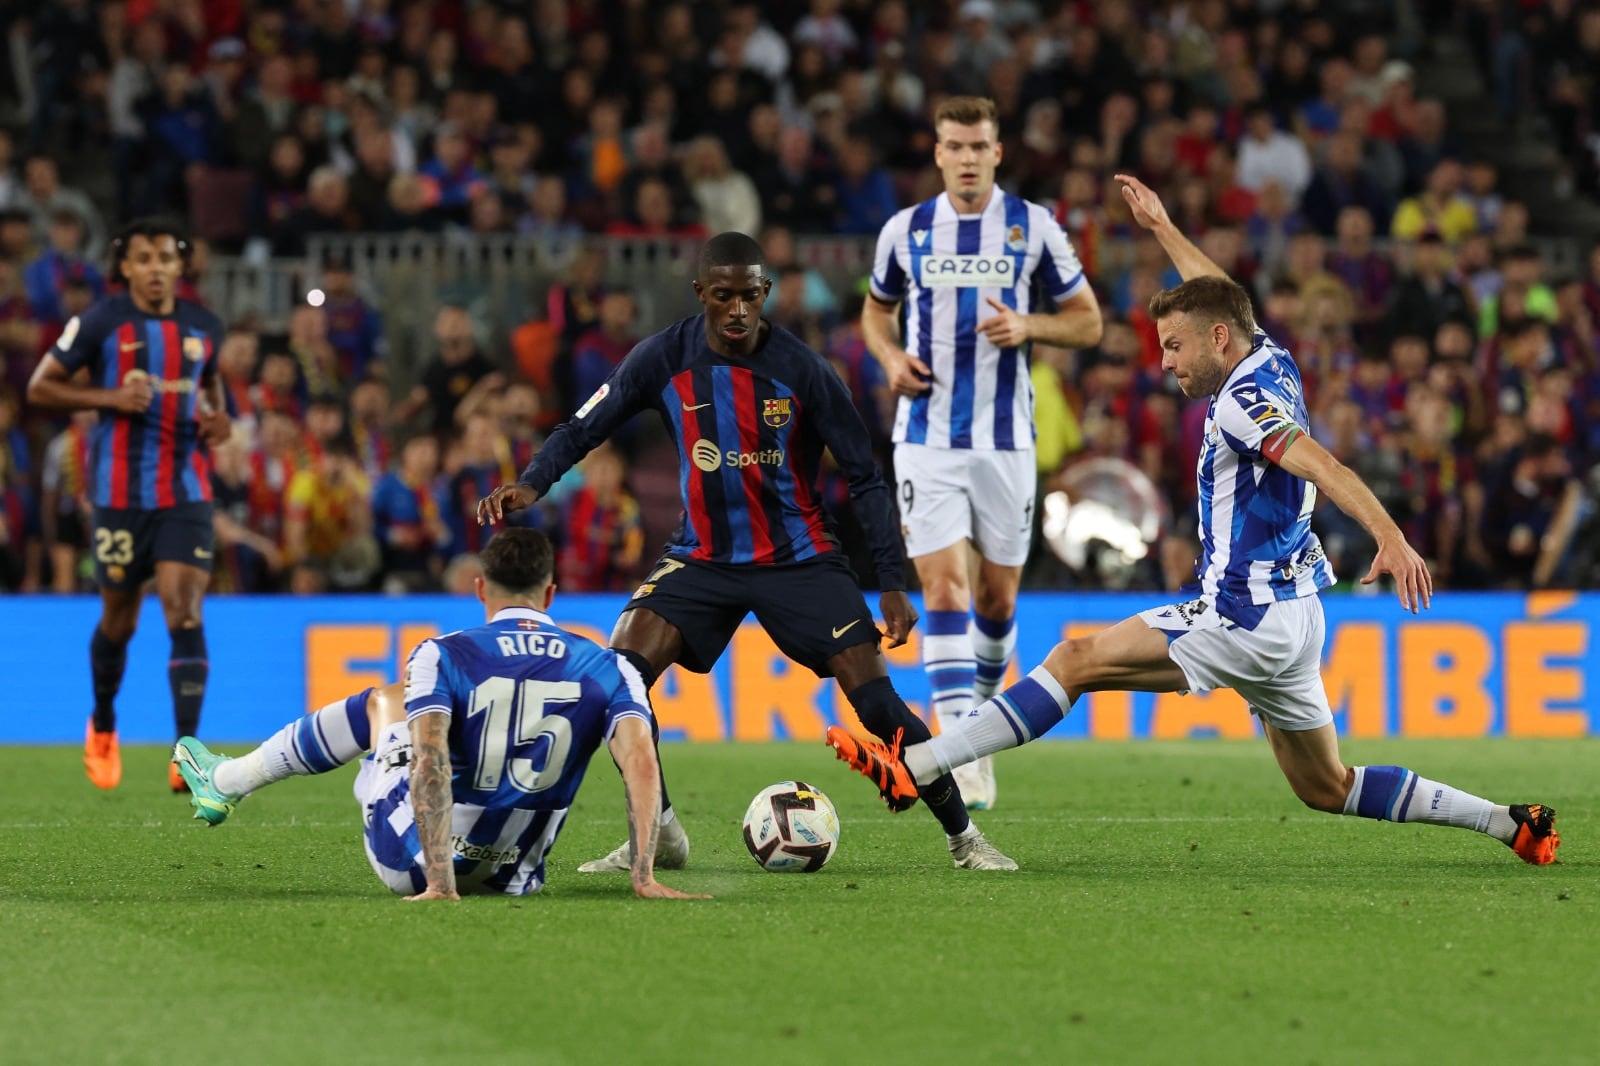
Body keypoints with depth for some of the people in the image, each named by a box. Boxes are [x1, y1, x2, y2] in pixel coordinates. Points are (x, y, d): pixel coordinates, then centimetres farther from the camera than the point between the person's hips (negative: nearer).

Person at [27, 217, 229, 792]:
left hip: (186, 491, 2)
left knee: (185, 611, -13)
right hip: (120, 491, -2)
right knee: (119, 619, 9)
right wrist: (111, 397, -14)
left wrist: (218, 416, 5)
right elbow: (41, 386, 0)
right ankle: (102, 728, 37)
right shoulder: (100, 322, -4)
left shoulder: (203, 326, 7)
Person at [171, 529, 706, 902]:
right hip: (516, 873, 2)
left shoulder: (442, 656, -13)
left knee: (383, 701, 30)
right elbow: (642, 763, -20)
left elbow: (430, 761, -25)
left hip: (411, 860, -2)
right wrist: (644, 877, -22)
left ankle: (226, 782, 49)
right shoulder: (607, 670, -6)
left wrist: (440, 883, -28)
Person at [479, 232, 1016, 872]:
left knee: (875, 696, -12)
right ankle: (655, 837, -4)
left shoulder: (800, 369, -14)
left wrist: (893, 582, -11)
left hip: (799, 556, -2)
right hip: (702, 554, 2)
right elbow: (583, 428, -3)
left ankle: (964, 837, 4)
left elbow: (863, 476, -7)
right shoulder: (664, 358, -9)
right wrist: (531, 484, -23)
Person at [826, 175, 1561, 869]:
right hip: (1292, 618, 9)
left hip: (1243, 620, -9)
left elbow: (1320, 464, -29)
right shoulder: (1271, 364, 12)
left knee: (1077, 660, -8)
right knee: (1327, 789, 15)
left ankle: (912, 768, -12)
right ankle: (1514, 824, 11)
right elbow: (1219, 300, 32)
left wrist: (1389, 537, -43)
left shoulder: (1242, 401, -14)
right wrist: (1163, 228, 41)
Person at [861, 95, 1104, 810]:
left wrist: (1027, 327, -13)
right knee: (944, 590, -14)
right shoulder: (905, 230, 3)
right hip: (926, 436, -1)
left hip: (1006, 436, 1)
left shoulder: (1033, 227, 0)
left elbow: (1088, 321, 6)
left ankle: (980, 708, 36)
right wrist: (891, 358, -2)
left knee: (997, 598, 8)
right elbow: (876, 309, 20)